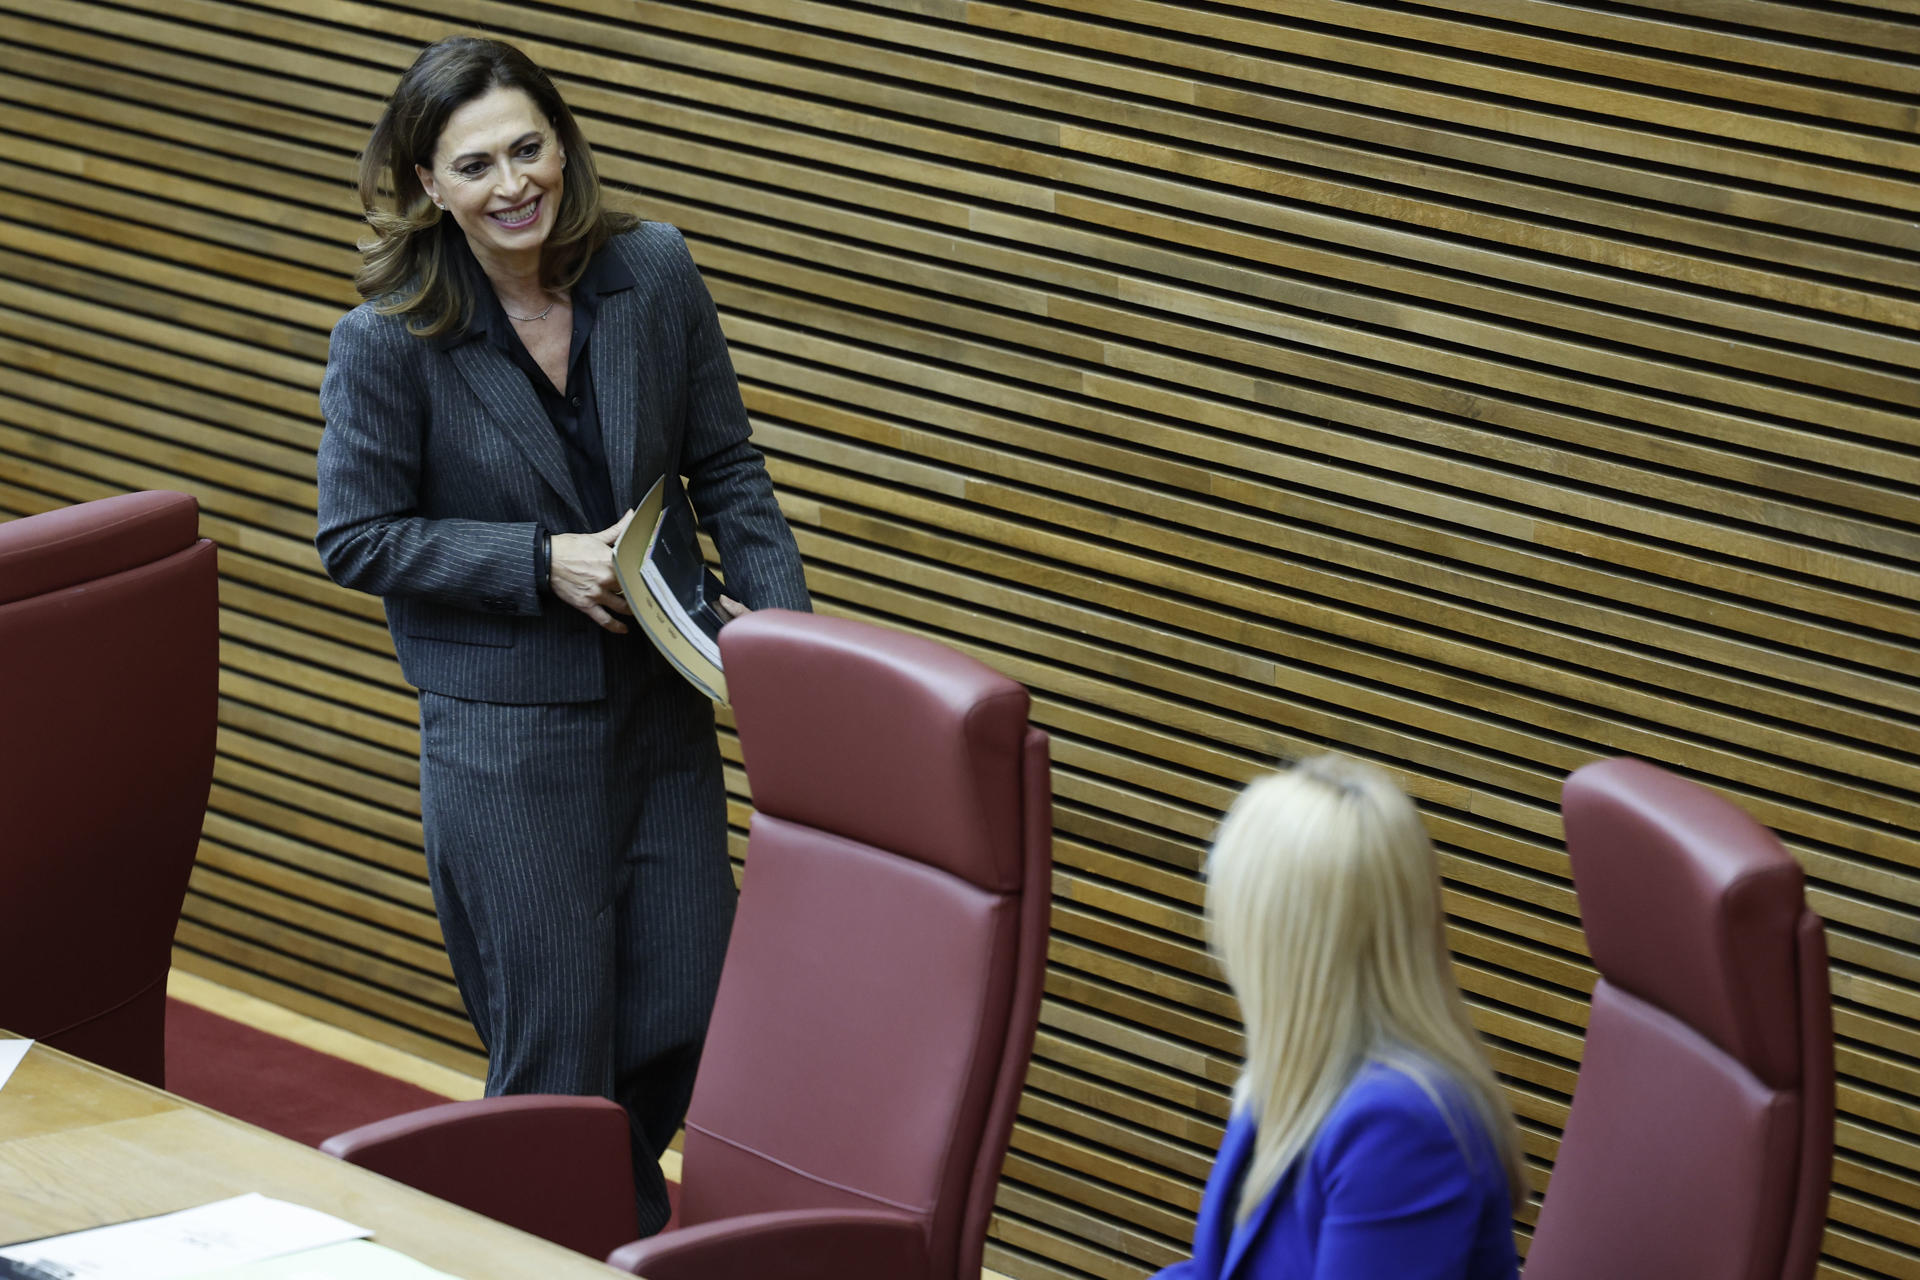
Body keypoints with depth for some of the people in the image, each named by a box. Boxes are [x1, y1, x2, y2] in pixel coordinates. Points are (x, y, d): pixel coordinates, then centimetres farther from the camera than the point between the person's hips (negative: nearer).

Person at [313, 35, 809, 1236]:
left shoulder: (655, 272, -4)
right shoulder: (387, 340, -13)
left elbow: (728, 474, 5)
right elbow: (357, 537, -7)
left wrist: (785, 628, -6)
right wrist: (546, 562, -16)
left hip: (661, 711, 4)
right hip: (505, 741, -4)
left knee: (686, 1021, 10)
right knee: (555, 1051, 1)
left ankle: (632, 1219, 38)